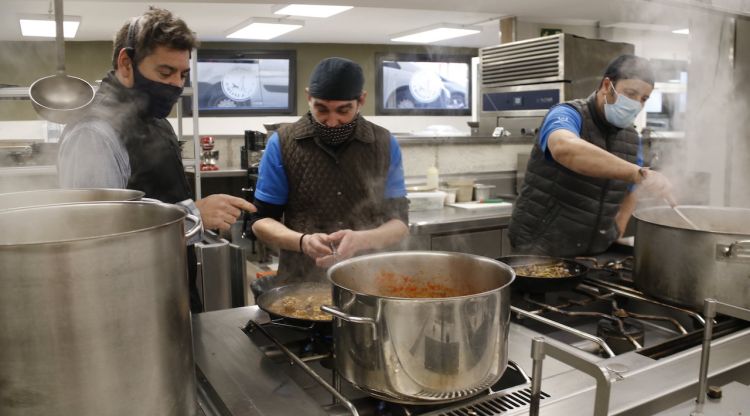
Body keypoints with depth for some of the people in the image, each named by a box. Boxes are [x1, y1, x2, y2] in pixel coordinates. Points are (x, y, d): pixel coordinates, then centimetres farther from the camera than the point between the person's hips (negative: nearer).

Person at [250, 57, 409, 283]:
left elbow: (399, 222, 2)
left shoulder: (386, 144, 0)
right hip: (300, 283, 0)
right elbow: (261, 221, 1)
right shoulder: (282, 143, -4)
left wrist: (360, 241, -18)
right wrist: (302, 241, -19)